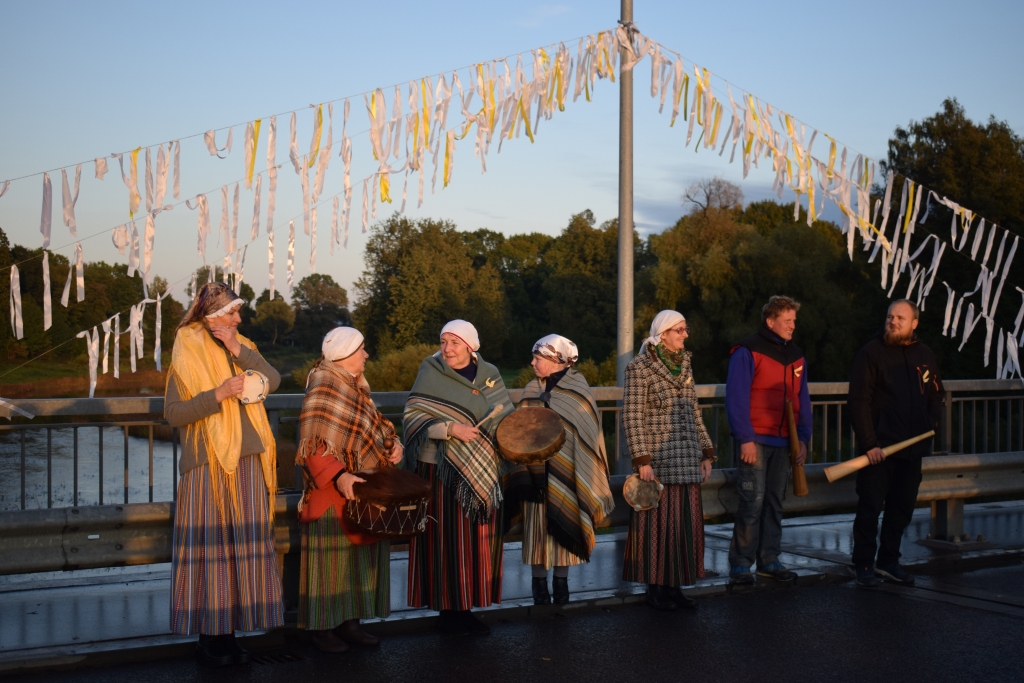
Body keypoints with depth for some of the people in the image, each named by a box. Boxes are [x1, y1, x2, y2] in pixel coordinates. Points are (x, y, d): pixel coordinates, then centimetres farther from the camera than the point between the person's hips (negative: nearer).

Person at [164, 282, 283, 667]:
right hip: (208, 464, -5)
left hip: (247, 461, 5)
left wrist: (238, 349, -12)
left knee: (242, 544, 4)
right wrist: (218, 394, -18)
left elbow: (272, 381, -2)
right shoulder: (187, 354, -3)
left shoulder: (240, 347, 13)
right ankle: (208, 635, 6)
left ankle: (228, 630, 13)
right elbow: (173, 414, -9)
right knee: (209, 545, -3)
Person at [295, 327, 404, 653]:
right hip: (334, 494, -8)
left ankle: (349, 622, 20)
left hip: (365, 491, 9)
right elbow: (312, 446, -21)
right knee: (333, 559, -2)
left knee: (361, 557, 12)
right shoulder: (323, 391, -15)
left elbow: (374, 428, 22)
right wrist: (339, 477, -32)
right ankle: (322, 627, 8)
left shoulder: (357, 387, 11)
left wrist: (393, 446, 2)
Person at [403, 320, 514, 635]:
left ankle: (467, 606, 18)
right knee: (446, 538, -1)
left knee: (479, 540, 7)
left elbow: (505, 417, 13)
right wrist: (451, 428, -21)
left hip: (482, 473, 4)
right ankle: (447, 609, 9)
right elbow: (412, 417, -10)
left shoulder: (489, 374, 7)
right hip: (442, 471, -4)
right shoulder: (431, 373, -3)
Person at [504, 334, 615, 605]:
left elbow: (585, 433, -4)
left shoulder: (578, 391, -3)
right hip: (536, 473, 3)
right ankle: (539, 583, 11)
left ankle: (561, 582, 15)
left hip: (565, 474, -3)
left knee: (564, 527, 3)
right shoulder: (532, 390, 9)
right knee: (538, 527, 2)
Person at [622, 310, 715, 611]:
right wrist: (642, 460, -16)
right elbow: (632, 417, -11)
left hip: (687, 461, 6)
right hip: (658, 461, -6)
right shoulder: (639, 367, -8)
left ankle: (673, 586, 17)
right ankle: (655, 588, 10)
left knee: (685, 523, 8)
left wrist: (706, 452, 12)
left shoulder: (684, 365, 12)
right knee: (658, 521, -1)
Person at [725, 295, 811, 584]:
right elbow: (736, 398, -11)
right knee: (753, 501, -9)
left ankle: (769, 559, 19)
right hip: (755, 441, -6)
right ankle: (740, 564, -1)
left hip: (783, 442, 6)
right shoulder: (747, 352, -7)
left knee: (775, 502, 10)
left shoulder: (796, 356, 14)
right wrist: (745, 439, -16)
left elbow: (802, 401, 17)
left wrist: (803, 439, 8)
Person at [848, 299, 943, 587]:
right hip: (879, 447, -5)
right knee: (870, 506, -2)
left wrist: (932, 422, 4)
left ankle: (889, 561, 24)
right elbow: (858, 401, -11)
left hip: (912, 447, 5)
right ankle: (864, 564, 9)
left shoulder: (925, 355, 10)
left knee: (902, 507, 11)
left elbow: (936, 394, 22)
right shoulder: (871, 353, -7)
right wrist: (869, 443, -16)